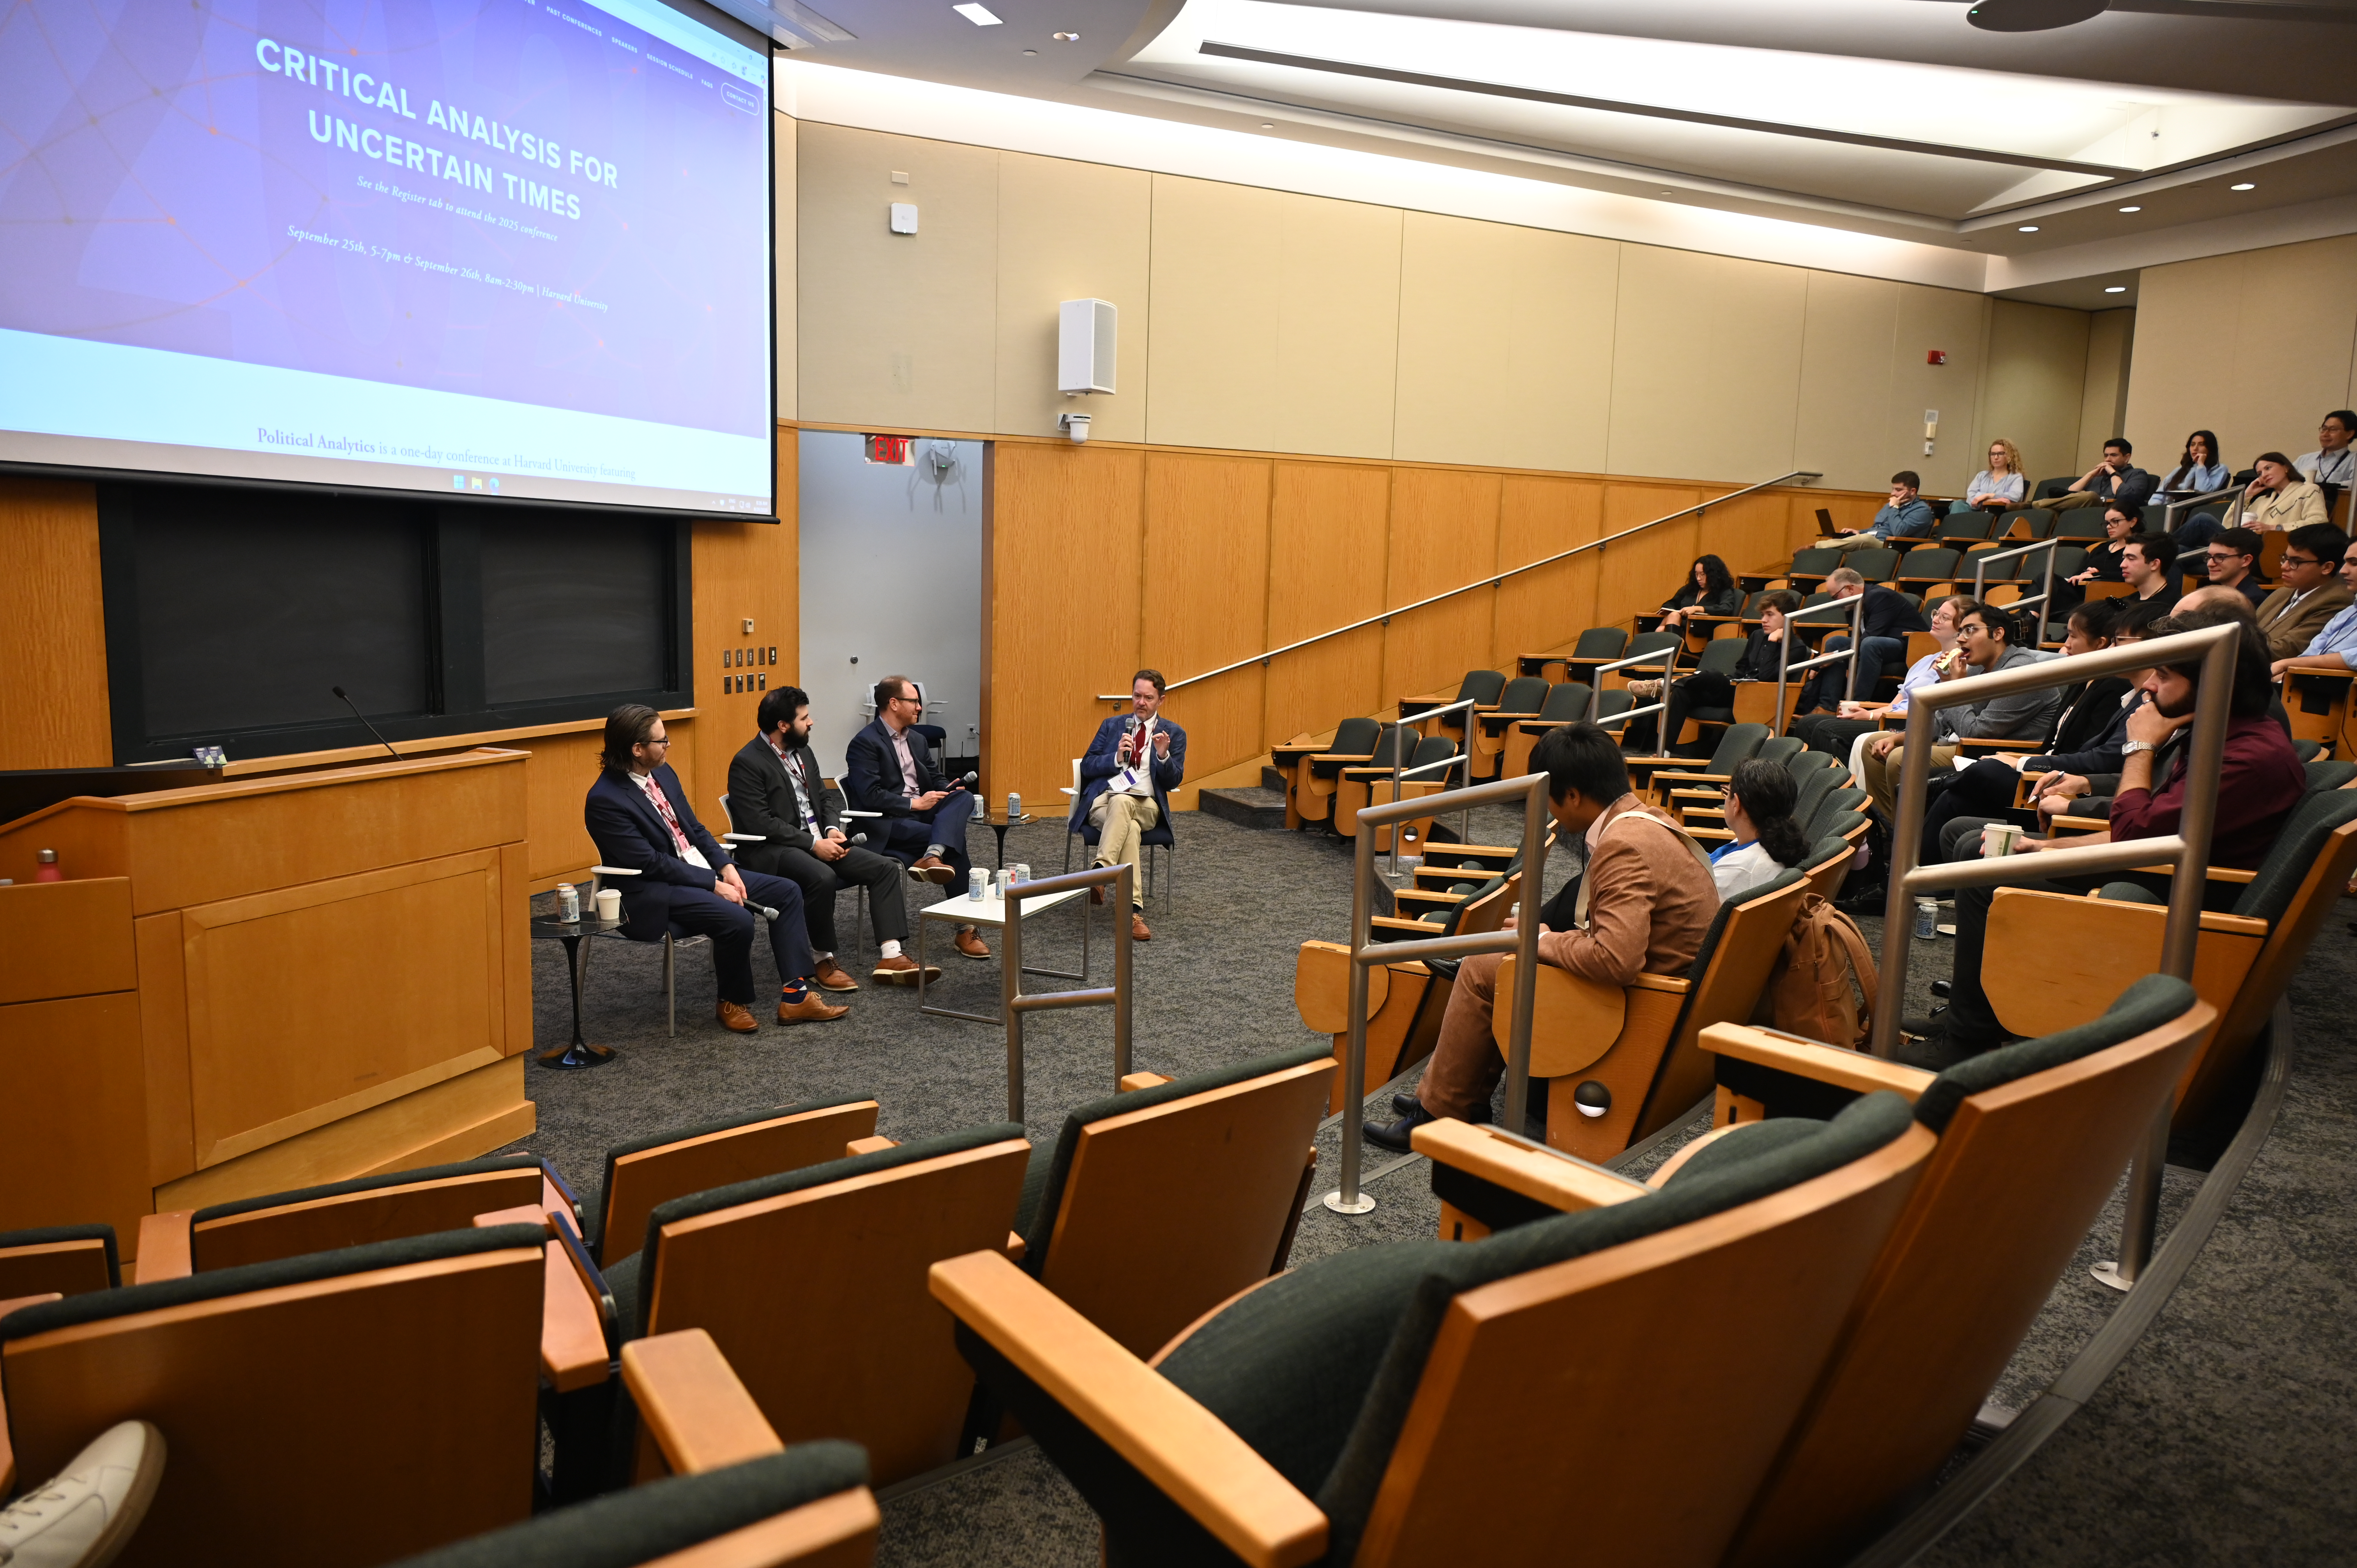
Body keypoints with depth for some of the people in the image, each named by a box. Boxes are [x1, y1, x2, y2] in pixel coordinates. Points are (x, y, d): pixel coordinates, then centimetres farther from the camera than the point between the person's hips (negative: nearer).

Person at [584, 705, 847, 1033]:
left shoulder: (662, 773, 7)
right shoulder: (605, 800, -19)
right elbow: (651, 863, -20)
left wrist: (727, 867, -3)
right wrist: (715, 885, -19)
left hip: (702, 870, 9)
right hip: (654, 894, -9)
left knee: (787, 892, 0)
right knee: (737, 920, -31)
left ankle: (794, 996, -1)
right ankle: (733, 1003, -4)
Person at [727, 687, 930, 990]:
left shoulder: (802, 751, 13)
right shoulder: (747, 764, -12)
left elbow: (824, 797, 18)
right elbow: (760, 824, -19)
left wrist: (833, 829, -4)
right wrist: (813, 844, -20)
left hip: (818, 843, 8)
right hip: (771, 850, -8)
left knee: (885, 868, -8)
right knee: (822, 877, -37)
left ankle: (891, 956, -13)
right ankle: (824, 960, -17)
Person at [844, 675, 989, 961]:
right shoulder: (865, 743, -7)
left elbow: (934, 777, 23)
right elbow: (870, 796, -18)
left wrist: (949, 790, -1)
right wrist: (914, 803, -18)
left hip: (921, 810, 8)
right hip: (887, 823, -8)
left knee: (964, 797, -23)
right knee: (954, 841, -27)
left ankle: (933, 857, -42)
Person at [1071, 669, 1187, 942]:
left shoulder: (1174, 734, 14)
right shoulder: (1112, 725, 19)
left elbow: (1173, 782, 5)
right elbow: (1086, 767, 9)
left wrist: (1164, 755, -15)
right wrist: (1117, 758, -8)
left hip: (1146, 805, 0)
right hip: (1104, 801, 0)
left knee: (1123, 802, -38)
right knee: (1131, 829, -36)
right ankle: (1134, 910, -45)